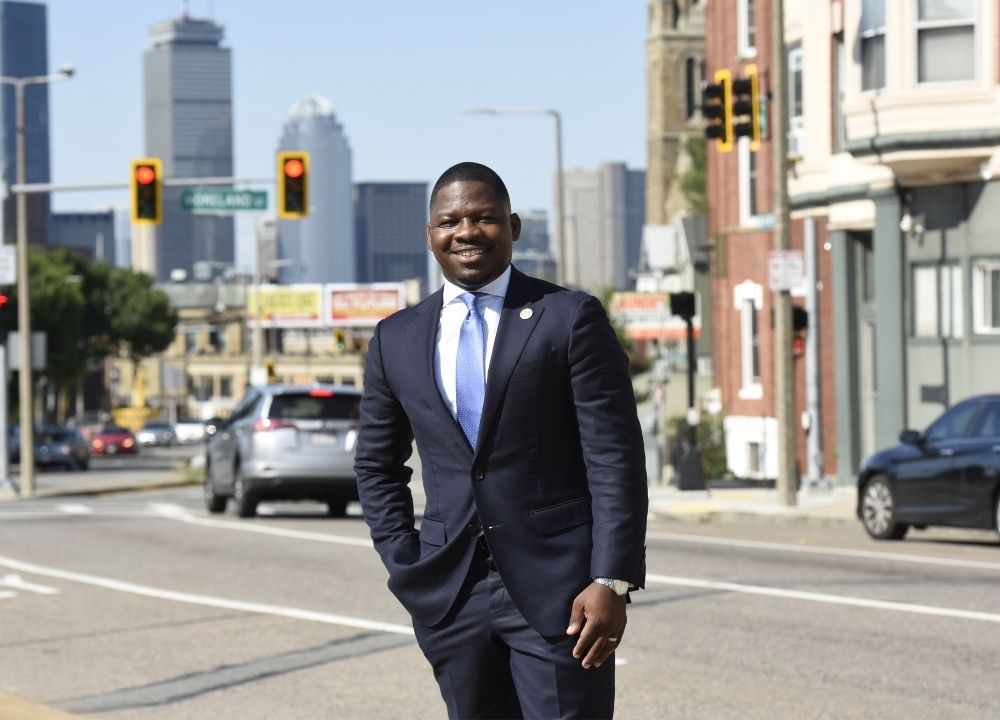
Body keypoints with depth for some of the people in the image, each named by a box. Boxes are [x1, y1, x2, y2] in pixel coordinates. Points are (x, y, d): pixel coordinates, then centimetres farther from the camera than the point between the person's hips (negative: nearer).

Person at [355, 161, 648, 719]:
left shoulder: (572, 318, -2)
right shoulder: (397, 339, 10)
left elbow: (617, 458, -6)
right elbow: (377, 464, 19)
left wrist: (612, 581, -13)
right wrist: (405, 565, 7)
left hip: (556, 588, -4)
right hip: (451, 593, 4)